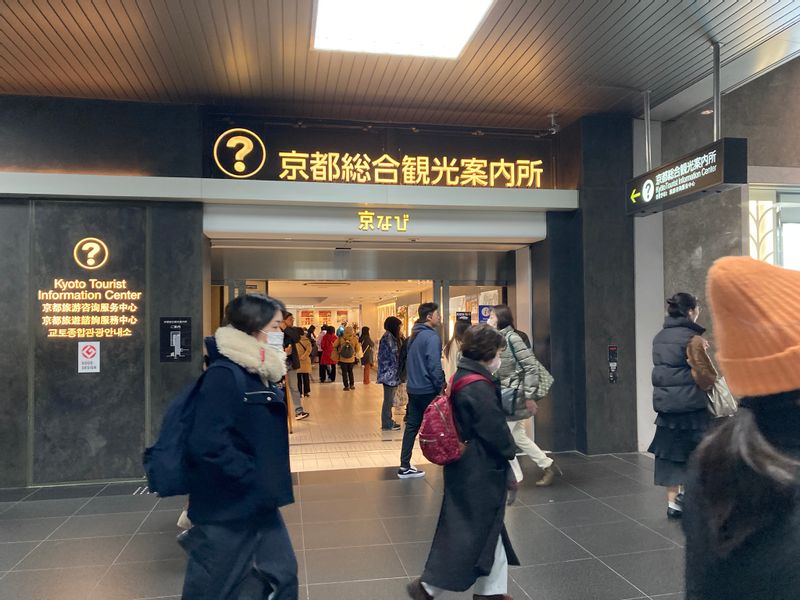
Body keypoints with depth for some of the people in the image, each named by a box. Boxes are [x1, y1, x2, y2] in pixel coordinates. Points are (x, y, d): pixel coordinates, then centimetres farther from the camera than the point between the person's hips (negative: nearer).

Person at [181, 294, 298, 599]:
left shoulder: (261, 374, 7)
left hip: (259, 503, 8)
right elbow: (207, 444, -28)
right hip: (228, 506, -8)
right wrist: (254, 475, -20)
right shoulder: (223, 376, -20)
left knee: (283, 574, 16)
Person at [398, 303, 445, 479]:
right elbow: (434, 365, -20)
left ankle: (405, 466, 12)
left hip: (413, 388, 8)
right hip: (428, 390, -8)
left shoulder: (414, 335, 12)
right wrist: (441, 387, -13)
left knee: (412, 426, 10)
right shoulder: (432, 337, -16)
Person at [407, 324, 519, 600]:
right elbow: (496, 430, -20)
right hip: (480, 473, -10)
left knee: (489, 529, 19)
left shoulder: (461, 378, 6)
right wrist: (509, 451, -1)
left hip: (467, 466, 10)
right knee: (470, 532, 4)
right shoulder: (479, 388, -24)